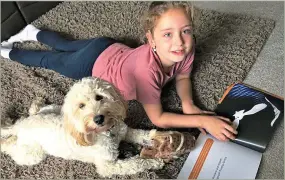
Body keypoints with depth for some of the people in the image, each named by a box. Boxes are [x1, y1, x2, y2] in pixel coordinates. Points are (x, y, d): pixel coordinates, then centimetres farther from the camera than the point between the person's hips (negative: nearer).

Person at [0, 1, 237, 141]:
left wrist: (188, 103, -26)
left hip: (110, 48, 5)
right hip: (92, 63, -5)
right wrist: (203, 120, -44)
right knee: (48, 60, 23)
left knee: (64, 45, 31)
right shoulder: (148, 68, -46)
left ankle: (32, 32, 59)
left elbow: (182, 76, -7)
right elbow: (157, 118, -36)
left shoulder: (186, 47, -26)